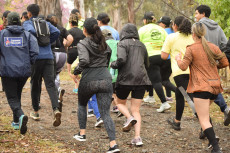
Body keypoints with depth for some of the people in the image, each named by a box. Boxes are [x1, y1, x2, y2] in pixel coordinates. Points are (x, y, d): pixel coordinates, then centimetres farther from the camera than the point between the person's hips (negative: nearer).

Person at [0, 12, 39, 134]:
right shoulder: (27, 35, 2)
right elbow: (34, 52, -7)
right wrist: (29, 64, 9)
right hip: (24, 71, 3)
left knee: (12, 98, 1)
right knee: (17, 95, 22)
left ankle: (21, 116, -27)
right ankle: (16, 122, 28)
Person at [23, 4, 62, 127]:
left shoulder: (27, 23, 2)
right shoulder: (46, 23, 14)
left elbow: (31, 31, -20)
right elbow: (56, 32, 0)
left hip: (36, 58, -2)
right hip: (48, 57, 3)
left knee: (35, 84, 13)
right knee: (50, 84, -5)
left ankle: (35, 112, 22)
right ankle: (56, 109, -25)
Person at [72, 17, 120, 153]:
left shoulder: (83, 44, -8)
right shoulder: (104, 43, 10)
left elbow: (84, 61, -23)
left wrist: (77, 70, -7)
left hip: (89, 80, -3)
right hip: (106, 79, 3)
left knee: (82, 105, 27)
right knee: (106, 113, 1)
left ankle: (82, 134, 30)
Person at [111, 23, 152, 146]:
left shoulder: (123, 44, -3)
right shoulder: (141, 45, 15)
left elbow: (121, 59, -19)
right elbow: (146, 65, 21)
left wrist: (113, 64, -1)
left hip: (125, 78, -4)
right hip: (141, 79, 4)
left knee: (120, 103, 19)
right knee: (136, 109, 6)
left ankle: (129, 118, -10)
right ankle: (137, 137, -7)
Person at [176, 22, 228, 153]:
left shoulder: (191, 49, -7)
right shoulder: (213, 47, 7)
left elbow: (183, 66, -9)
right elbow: (225, 63, 7)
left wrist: (178, 59, 11)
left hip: (201, 87, -6)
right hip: (215, 85, 6)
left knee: (204, 120, -9)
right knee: (205, 112, 31)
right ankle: (212, 137, 30)